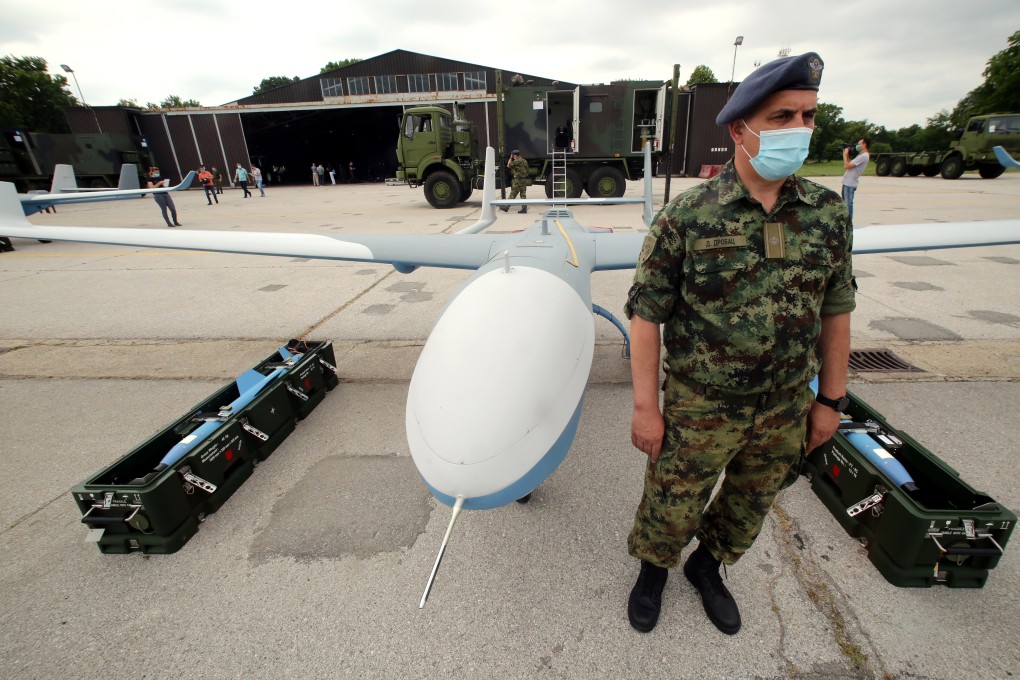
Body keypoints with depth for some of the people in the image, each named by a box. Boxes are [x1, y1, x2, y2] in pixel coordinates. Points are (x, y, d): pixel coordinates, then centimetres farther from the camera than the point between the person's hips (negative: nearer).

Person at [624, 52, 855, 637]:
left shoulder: (829, 212, -2)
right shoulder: (686, 216, -15)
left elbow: (836, 311, 6)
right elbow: (646, 314, -14)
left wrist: (831, 399, 7)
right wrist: (645, 407, -13)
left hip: (786, 411, 5)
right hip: (699, 411, -4)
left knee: (749, 509, 25)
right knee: (670, 511, 15)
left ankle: (707, 567, 54)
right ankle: (653, 570, 47)